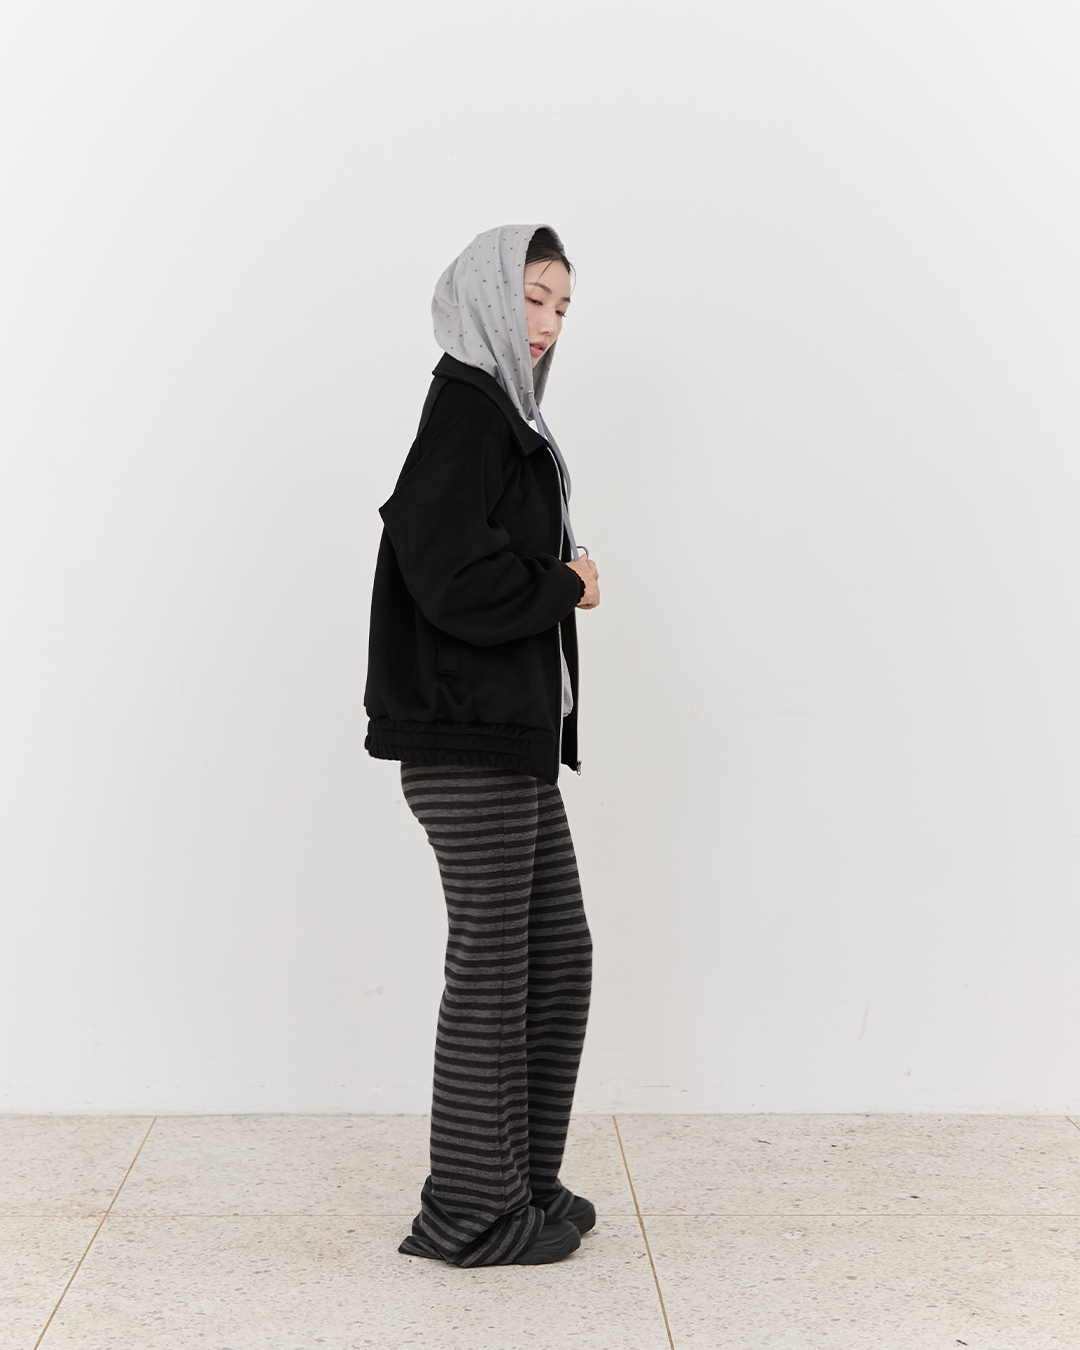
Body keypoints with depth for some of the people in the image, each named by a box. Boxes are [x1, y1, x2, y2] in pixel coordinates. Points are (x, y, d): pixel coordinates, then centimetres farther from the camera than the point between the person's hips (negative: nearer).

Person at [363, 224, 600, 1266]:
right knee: (492, 966, -2)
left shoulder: (504, 418, 18)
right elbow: (456, 576, -24)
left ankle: (522, 1182, 26)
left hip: (513, 732, 10)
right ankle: (473, 1212, 12)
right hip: (469, 739, -10)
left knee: (558, 954, 14)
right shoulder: (465, 410, -12)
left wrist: (555, 581, 2)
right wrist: (565, 586, -9)